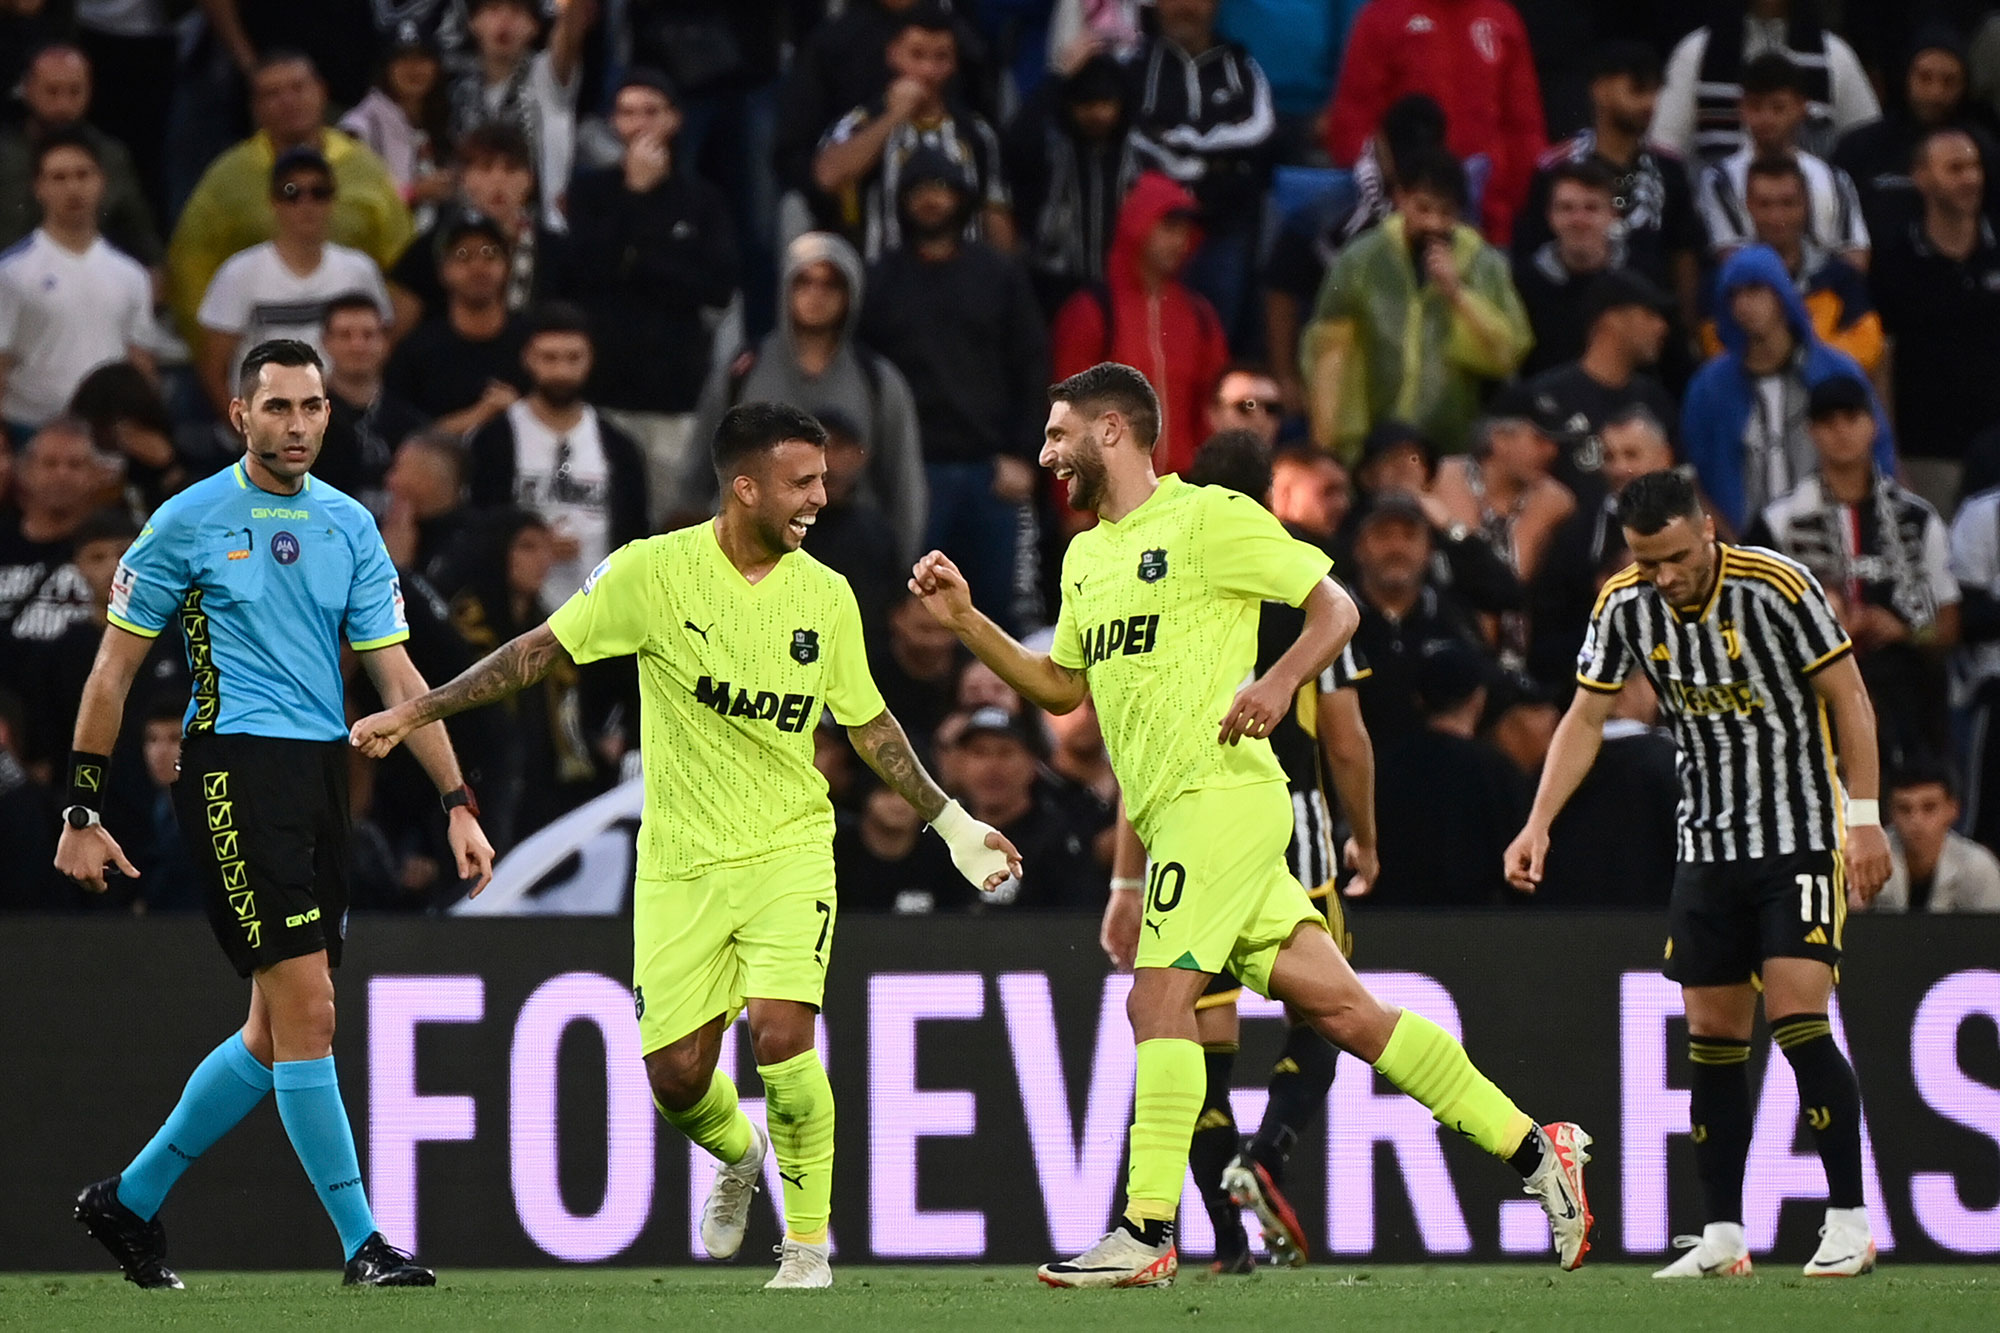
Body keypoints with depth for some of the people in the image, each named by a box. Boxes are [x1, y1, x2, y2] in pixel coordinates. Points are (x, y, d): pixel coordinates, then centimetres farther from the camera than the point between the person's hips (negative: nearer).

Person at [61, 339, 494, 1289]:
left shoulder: (350, 526, 11)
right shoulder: (189, 522, -3)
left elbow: (396, 676, 11)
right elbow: (112, 671, 2)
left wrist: (457, 802, 3)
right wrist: (82, 812, -1)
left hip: (322, 776, 6)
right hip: (234, 772, -6)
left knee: (275, 1032, 9)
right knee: (306, 1013, -12)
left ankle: (130, 1200, 25)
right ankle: (361, 1243, -9)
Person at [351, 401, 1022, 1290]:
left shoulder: (825, 596, 0)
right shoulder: (654, 572, -10)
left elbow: (868, 724, 13)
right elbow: (543, 650, -2)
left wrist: (951, 823, 14)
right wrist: (415, 712, -4)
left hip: (788, 849, 0)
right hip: (680, 864, 0)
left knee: (781, 1033, -20)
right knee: (676, 1074, -2)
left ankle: (809, 1242, -3)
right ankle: (737, 1156, 35)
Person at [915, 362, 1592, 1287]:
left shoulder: (1206, 519, -5)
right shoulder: (1085, 558, 21)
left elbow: (1335, 607, -5)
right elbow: (1061, 687, 29)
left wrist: (1278, 683, -22)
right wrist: (966, 621, 19)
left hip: (1220, 790, -8)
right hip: (1172, 811, 8)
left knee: (1159, 997, -14)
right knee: (1338, 1006, 3)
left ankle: (1147, 1234, -13)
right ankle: (1533, 1148, 4)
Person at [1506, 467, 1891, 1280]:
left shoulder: (1779, 587, -17)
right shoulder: (1625, 606, -4)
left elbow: (1848, 699, -10)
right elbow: (1585, 719, 4)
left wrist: (1864, 818, -13)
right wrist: (1538, 823, -6)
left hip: (1801, 838, -5)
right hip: (1708, 843, 5)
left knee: (1798, 1018, -16)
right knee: (1712, 1037, 3)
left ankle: (1848, 1223, -10)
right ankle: (1722, 1235, 8)